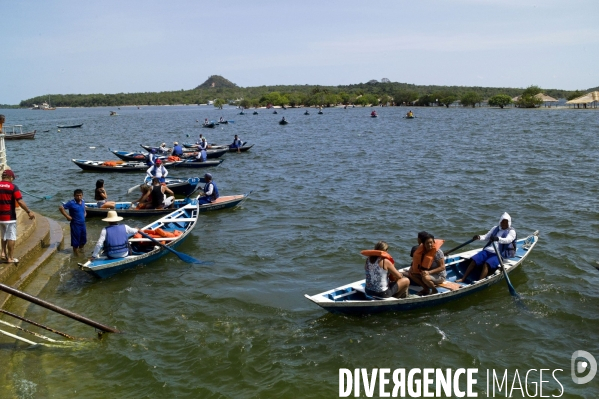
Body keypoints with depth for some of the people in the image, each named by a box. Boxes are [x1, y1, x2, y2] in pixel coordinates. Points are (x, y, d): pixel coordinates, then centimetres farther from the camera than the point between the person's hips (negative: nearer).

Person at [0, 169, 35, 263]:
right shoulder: (13, 187, -11)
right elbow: (20, 201, -17)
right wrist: (29, 212, -10)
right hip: (10, 217, -5)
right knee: (11, 237, 3)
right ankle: (10, 258, 7)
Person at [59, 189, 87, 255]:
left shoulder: (83, 202, 4)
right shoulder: (71, 203, -16)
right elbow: (61, 208, -18)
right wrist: (67, 216, -18)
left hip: (83, 224, 6)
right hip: (75, 225, -6)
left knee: (83, 240, 16)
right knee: (76, 241, 2)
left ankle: (81, 249, 39)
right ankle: (76, 255, 12)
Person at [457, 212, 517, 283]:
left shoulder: (511, 231, 4)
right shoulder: (495, 228, 22)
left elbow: (508, 240, -16)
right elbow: (486, 236, 20)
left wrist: (498, 239, -37)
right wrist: (479, 237, -4)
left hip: (499, 254, -5)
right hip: (488, 250, 6)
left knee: (486, 264, -32)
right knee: (473, 260, -16)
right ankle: (463, 279, -17)